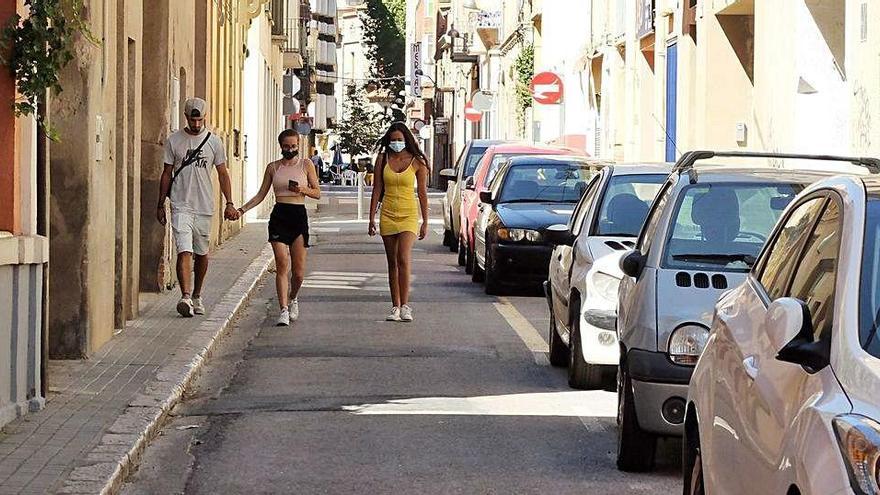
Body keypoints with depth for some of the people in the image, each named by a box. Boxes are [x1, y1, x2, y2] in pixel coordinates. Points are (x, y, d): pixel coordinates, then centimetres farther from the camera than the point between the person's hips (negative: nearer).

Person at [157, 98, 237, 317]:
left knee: (201, 253, 11)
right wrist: (160, 205, 8)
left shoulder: (214, 142, 4)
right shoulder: (173, 141, 3)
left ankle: (197, 296, 25)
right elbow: (167, 174, 9)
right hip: (181, 206, -2)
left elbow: (223, 173, 8)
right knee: (184, 251, -15)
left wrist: (229, 203, 0)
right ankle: (185, 296, -25)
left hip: (205, 207, 2)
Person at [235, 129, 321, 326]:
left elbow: (317, 193, 7)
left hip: (299, 216, 0)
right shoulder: (273, 167, 10)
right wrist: (242, 210, 0)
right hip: (279, 216, 1)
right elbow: (261, 195, 12)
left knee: (299, 270, 1)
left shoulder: (306, 164, 6)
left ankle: (293, 299, 30)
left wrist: (303, 189, -13)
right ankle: (284, 310, -10)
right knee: (282, 265, -10)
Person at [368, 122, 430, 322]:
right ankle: (395, 307, 10)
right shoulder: (383, 159, 6)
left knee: (404, 259, -17)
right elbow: (376, 190, 8)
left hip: (409, 215, -3)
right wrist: (372, 218, 5)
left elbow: (423, 193, 2)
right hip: (388, 215, 3)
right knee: (392, 263, 6)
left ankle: (405, 306, -15)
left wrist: (425, 222, 1)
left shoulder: (417, 162, -1)